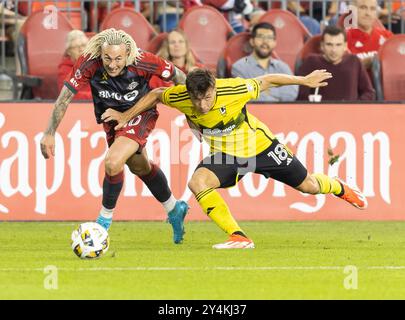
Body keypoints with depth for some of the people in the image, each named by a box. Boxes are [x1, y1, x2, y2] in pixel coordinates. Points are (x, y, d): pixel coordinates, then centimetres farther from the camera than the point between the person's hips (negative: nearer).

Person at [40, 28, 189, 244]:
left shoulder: (142, 62, -33)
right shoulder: (89, 63, -30)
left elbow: (176, 76, -16)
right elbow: (65, 97, -22)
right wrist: (49, 133, -26)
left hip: (140, 113, -4)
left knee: (113, 163, -25)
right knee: (139, 167, 23)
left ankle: (104, 221, -3)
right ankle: (174, 210, 48)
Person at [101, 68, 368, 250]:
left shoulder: (233, 90, -33)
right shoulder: (181, 97, -25)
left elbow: (267, 81, -17)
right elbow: (156, 94, -3)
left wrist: (305, 80, -8)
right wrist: (126, 116, -4)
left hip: (260, 145, -2)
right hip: (227, 155, 2)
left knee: (308, 186, 11)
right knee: (198, 182, -27)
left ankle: (340, 188, 48)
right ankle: (239, 238, -19)